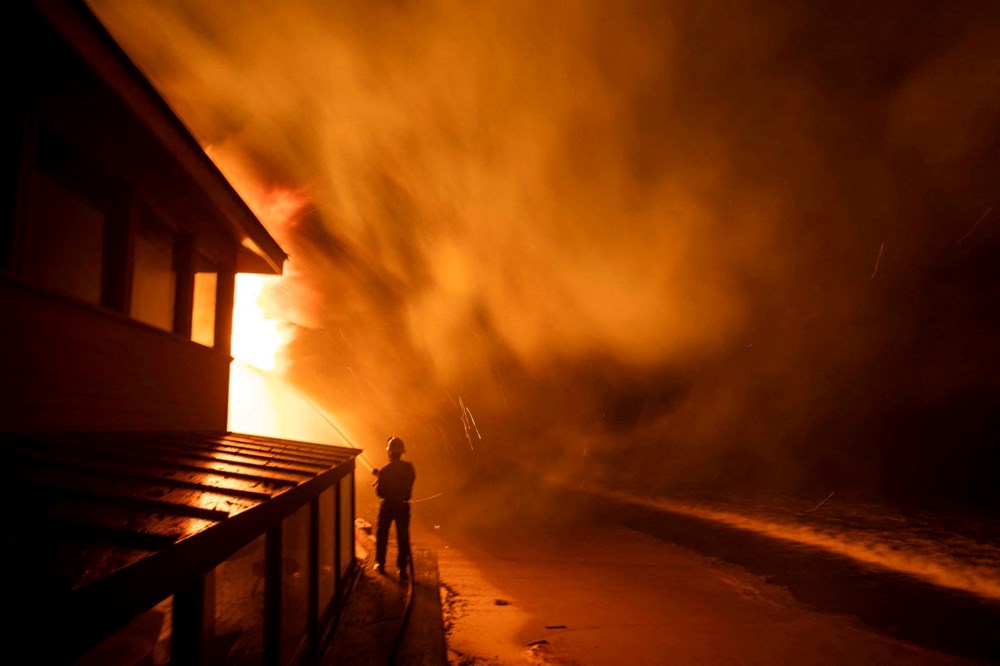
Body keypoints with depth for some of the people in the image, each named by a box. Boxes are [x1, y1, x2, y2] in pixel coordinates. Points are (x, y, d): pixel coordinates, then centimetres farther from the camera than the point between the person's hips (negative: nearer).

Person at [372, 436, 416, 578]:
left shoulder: (385, 471, -19)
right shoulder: (409, 467, -8)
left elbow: (380, 492, -15)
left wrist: (378, 479, 3)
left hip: (387, 505, -2)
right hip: (403, 506, 2)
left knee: (382, 535, 17)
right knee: (403, 537, 9)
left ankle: (380, 564, 26)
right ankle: (403, 568, 9)